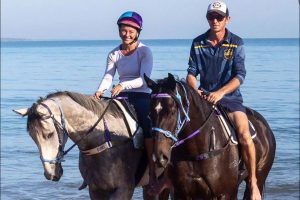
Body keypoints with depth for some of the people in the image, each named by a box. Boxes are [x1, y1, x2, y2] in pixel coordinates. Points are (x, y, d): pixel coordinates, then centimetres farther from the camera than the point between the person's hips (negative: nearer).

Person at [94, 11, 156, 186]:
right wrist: (100, 90, -24)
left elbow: (144, 79, -15)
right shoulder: (114, 54, 10)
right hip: (122, 97, 5)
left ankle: (153, 171, -31)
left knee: (147, 122, -33)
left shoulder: (145, 52, -3)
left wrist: (123, 85, -32)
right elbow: (108, 77, -2)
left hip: (142, 96, -5)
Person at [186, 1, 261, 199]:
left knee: (244, 134, -25)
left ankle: (253, 183, -14)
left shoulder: (237, 43, -2)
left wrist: (220, 93, -24)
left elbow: (240, 75, -10)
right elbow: (191, 73, 5)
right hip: (202, 97, 3)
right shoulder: (198, 43, 5)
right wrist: (194, 89, -17)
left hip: (230, 97, -3)